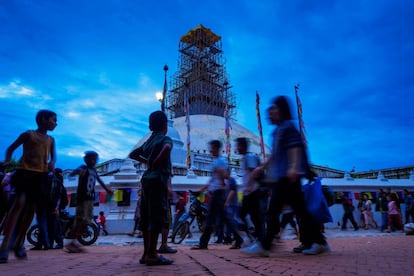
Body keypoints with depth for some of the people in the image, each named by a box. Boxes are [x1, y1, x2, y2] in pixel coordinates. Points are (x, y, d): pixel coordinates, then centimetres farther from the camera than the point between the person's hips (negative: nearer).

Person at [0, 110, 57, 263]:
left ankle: (19, 243, 14)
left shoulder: (51, 140, 17)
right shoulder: (28, 134, 5)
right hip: (25, 171, -4)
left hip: (41, 175, 4)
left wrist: (52, 162, -10)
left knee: (31, 208, 3)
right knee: (19, 203, -21)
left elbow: (53, 155, 12)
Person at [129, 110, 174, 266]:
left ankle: (146, 253, 16)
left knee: (147, 217, 10)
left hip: (147, 179, 8)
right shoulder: (165, 139, -4)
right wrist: (156, 164, -16)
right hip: (158, 180, -8)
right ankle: (152, 255, -6)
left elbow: (133, 154, 28)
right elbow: (167, 148, -29)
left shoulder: (148, 141, 18)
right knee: (157, 217, -7)